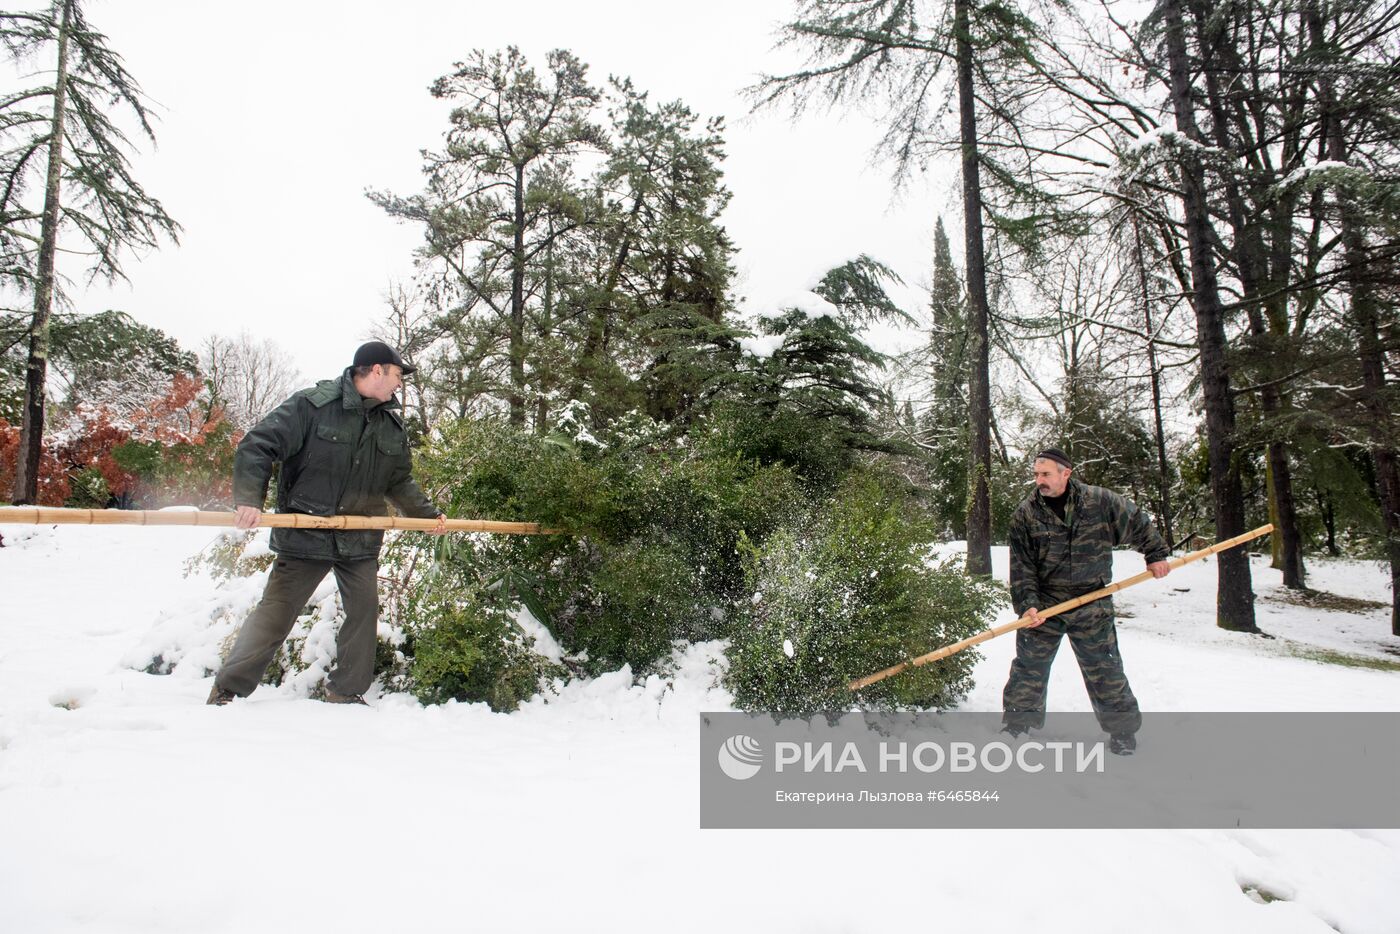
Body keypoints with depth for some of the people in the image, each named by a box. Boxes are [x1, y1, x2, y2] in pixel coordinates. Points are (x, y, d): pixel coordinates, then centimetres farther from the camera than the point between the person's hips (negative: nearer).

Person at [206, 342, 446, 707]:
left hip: (361, 541, 5)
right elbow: (256, 447, -11)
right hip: (305, 535, -5)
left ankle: (346, 692, 21)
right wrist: (249, 499, -23)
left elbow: (401, 482, 18)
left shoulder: (393, 426, 8)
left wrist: (428, 514, 8)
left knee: (365, 611, 4)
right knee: (274, 614, 1)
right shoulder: (312, 404, -10)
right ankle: (227, 689, 19)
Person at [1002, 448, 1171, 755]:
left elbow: (1137, 524, 11)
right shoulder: (1026, 514, -6)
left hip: (1092, 606, 0)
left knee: (1104, 668, 8)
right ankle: (1016, 722, 18)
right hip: (1042, 606, 1)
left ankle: (1122, 726, 26)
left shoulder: (1100, 501, -6)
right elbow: (1021, 566, -7)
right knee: (1029, 666, 5)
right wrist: (1027, 603, -14)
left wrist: (1156, 555, 14)